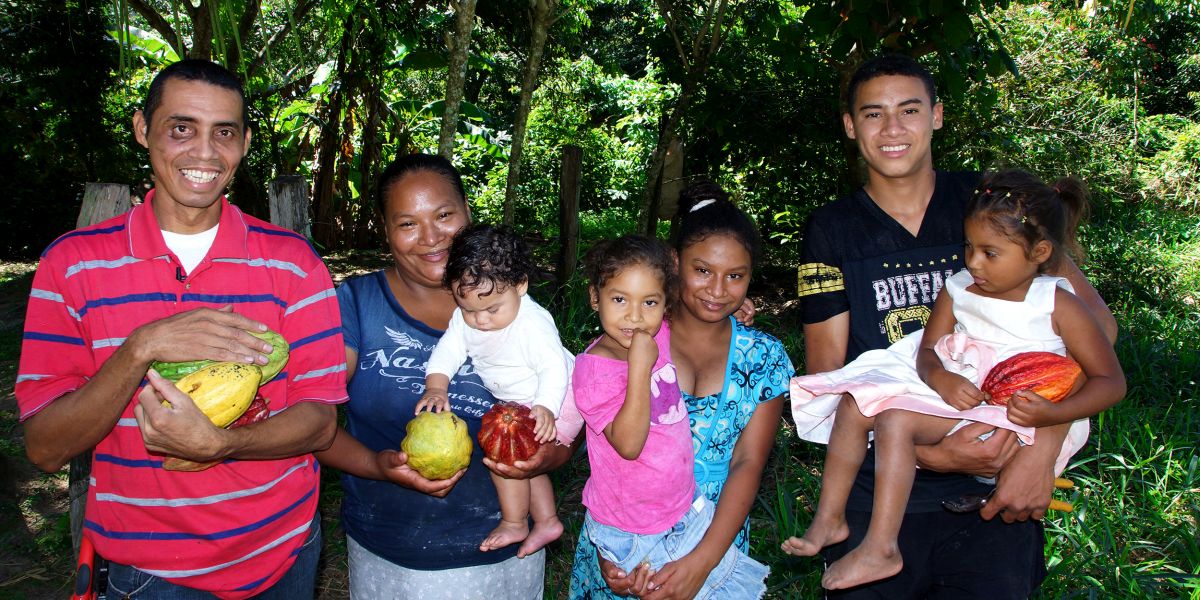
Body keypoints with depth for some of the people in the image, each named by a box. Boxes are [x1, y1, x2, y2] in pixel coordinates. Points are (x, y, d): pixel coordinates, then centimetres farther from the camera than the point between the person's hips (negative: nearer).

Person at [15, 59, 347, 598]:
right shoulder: (72, 263, -7)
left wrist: (216, 443, -29)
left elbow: (319, 422, -10)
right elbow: (45, 449, -11)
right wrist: (141, 349, -27)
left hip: (281, 554, 1)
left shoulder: (293, 261, -7)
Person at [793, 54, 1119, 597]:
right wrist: (930, 453, -19)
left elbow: (1093, 317, -5)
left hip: (993, 486, 0)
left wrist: (1044, 443, -19)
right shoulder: (831, 231, 0)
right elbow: (827, 377, -4)